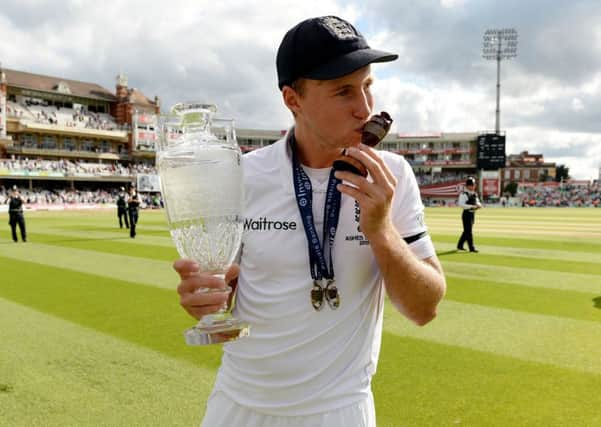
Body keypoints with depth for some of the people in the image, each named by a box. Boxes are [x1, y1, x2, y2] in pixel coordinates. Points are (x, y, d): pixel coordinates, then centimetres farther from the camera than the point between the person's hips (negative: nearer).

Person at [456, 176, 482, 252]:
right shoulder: (464, 194, -12)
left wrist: (478, 205, -5)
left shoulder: (475, 194, 14)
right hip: (467, 214, -9)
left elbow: (477, 202, 20)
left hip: (473, 214, 9)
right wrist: (471, 206, -26)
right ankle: (471, 248, -5)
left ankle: (460, 245, 25)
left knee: (467, 231, 14)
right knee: (468, 231, -6)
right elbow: (460, 204, -21)